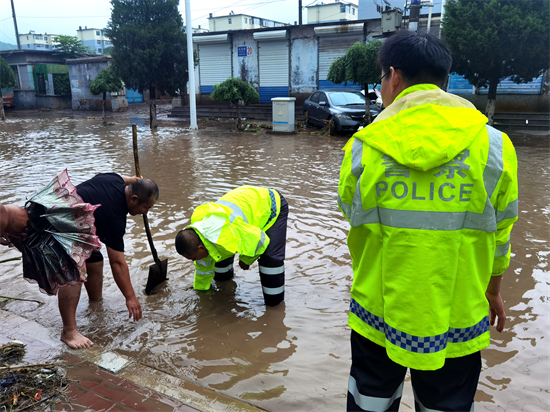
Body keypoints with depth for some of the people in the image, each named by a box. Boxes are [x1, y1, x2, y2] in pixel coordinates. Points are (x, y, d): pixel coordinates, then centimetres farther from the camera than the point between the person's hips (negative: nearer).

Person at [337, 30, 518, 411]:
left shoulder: (362, 147, -12)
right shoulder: (494, 145, -9)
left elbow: (354, 219, -1)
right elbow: (498, 235, 2)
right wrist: (492, 290, 18)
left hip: (379, 312, 0)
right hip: (457, 319, 1)